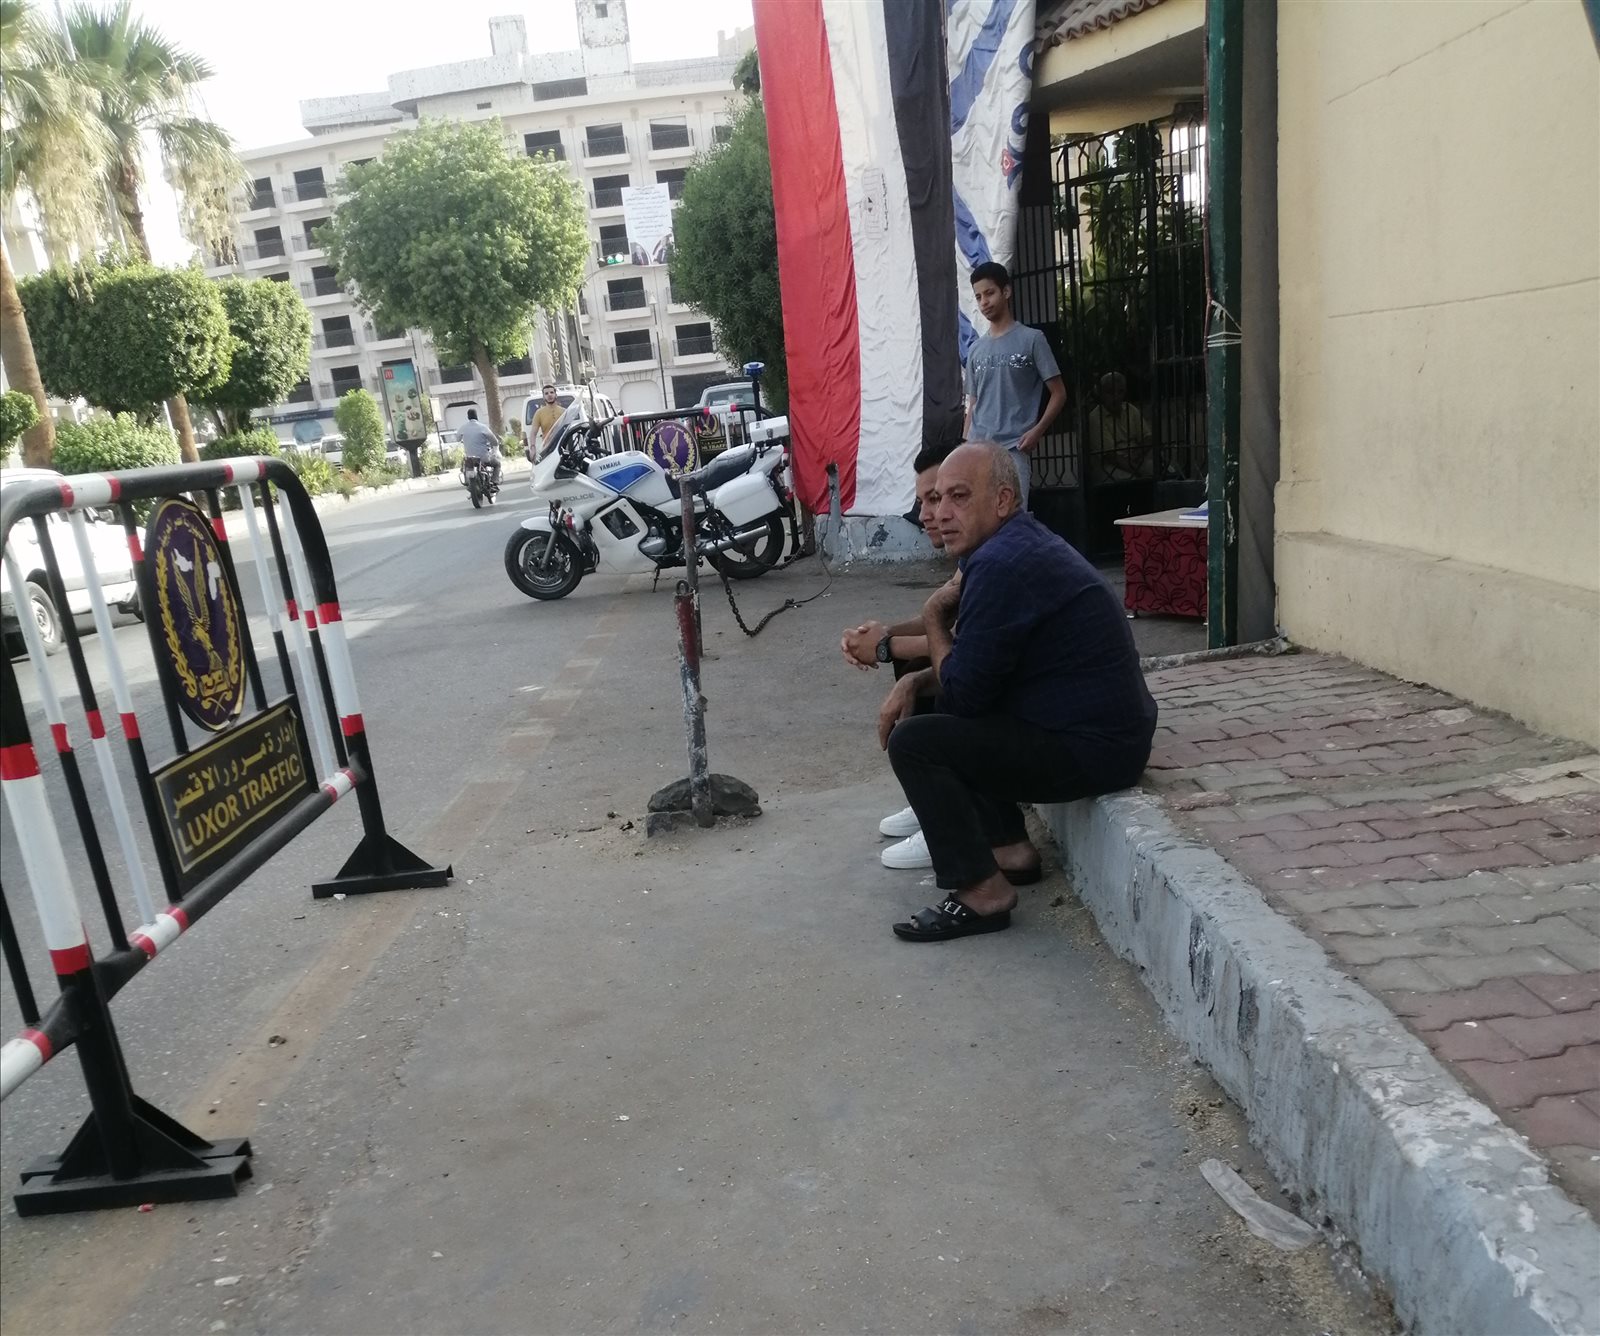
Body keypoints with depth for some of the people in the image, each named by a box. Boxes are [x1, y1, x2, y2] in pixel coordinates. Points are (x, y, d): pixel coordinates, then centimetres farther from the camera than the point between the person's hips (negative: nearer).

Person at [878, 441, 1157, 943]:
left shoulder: (1001, 565, -22)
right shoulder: (1021, 543, 11)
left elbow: (963, 690, -18)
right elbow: (981, 664, 20)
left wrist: (934, 619, -2)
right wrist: (914, 682, 5)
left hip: (1090, 749, -11)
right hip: (1104, 728, 11)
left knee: (912, 742, -13)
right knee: (944, 717, 22)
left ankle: (982, 893, -6)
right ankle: (1010, 848, 21)